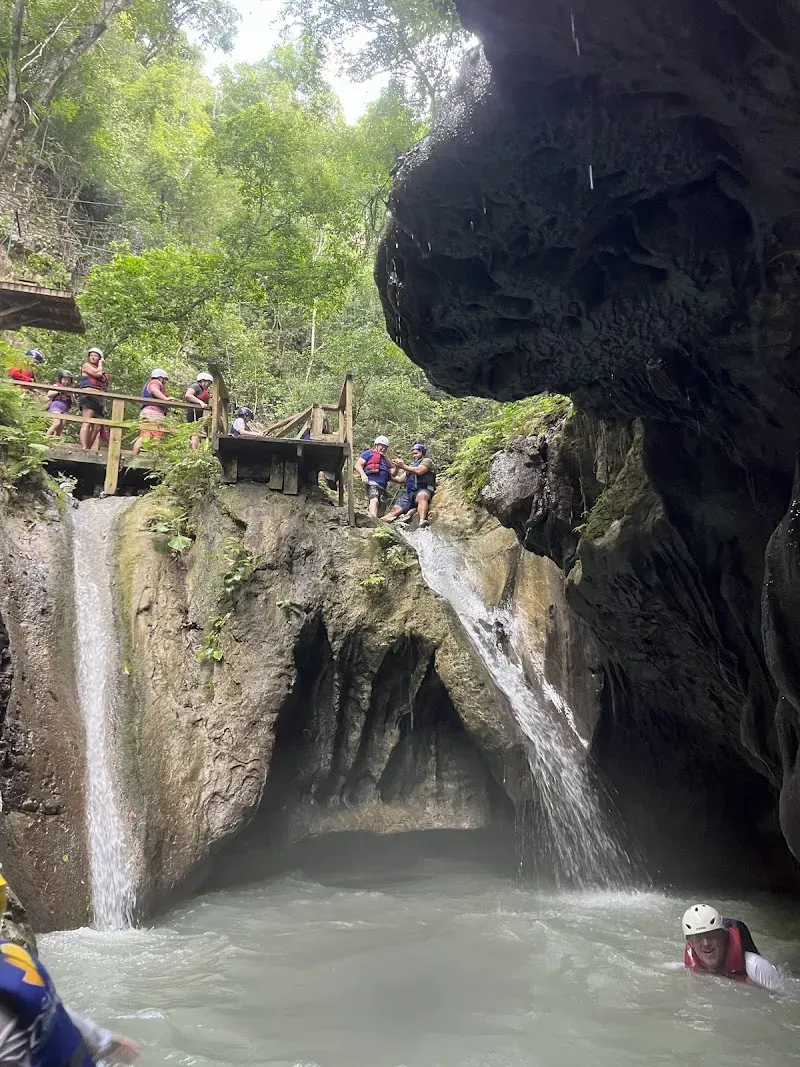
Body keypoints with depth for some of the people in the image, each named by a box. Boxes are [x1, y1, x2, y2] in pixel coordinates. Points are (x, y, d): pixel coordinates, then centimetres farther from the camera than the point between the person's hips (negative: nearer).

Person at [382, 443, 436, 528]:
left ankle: (422, 522, -63)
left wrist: (403, 466, -5)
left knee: (421, 495, -42)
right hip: (408, 493, 7)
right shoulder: (411, 465, 33)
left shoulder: (426, 461, 12)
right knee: (395, 510, -12)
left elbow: (419, 471, -9)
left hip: (422, 490, -7)